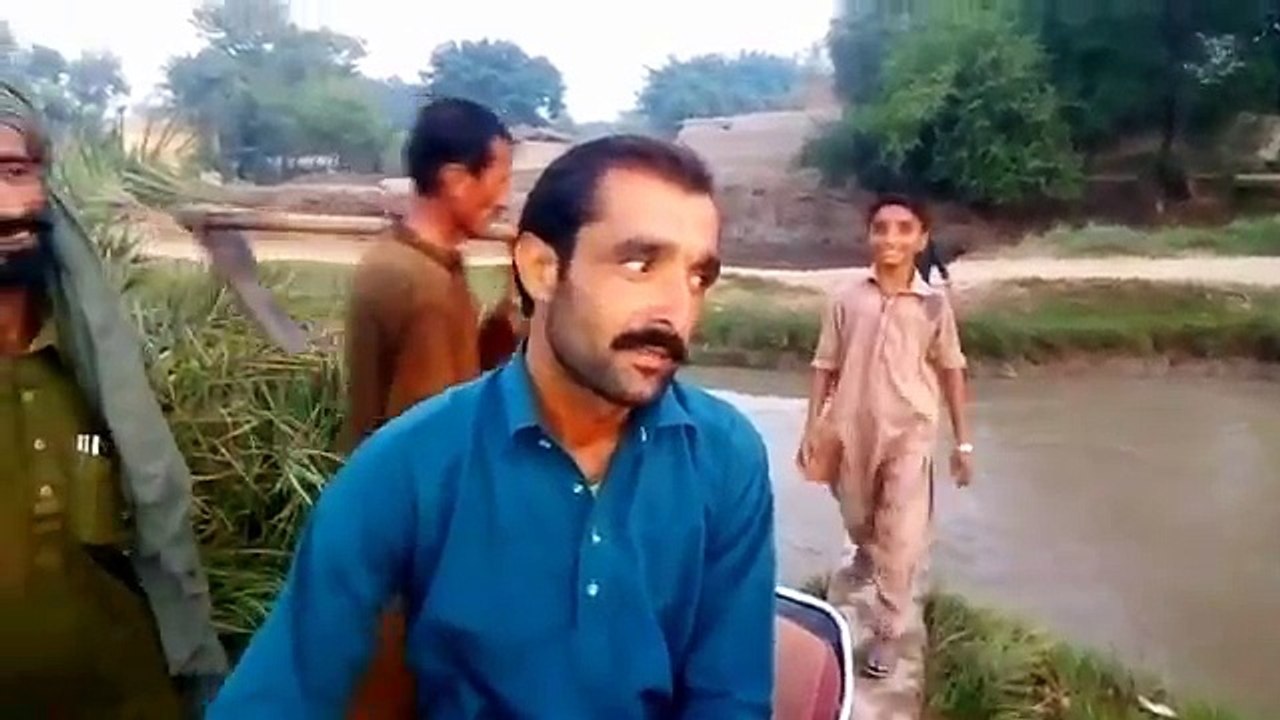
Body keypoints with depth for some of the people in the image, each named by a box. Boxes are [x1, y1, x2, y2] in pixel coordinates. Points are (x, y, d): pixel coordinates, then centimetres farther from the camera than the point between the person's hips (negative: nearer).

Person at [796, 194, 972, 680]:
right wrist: (812, 429, -2)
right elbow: (826, 367, 1)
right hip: (852, 430, 2)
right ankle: (866, 551, 58)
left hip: (909, 432, -2)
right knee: (857, 520, 23)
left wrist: (963, 441, 3)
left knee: (902, 538, -3)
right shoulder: (847, 298, -5)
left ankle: (887, 631, 14)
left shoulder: (933, 303, -5)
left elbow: (951, 371, 3)